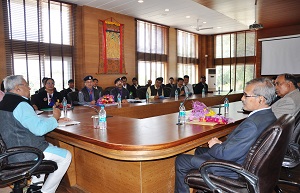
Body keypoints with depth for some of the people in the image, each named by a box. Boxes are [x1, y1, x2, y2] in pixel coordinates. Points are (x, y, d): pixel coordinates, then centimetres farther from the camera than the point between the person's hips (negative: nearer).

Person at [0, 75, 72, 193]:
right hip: (22, 155, -11)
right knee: (66, 156, -4)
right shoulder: (20, 104, -21)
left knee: (48, 146, 32)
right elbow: (39, 129, -27)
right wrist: (54, 118, -11)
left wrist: (51, 119, 11)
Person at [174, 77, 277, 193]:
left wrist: (215, 145, -9)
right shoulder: (269, 116, -2)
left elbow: (227, 154, -29)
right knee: (199, 150, 28)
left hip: (232, 171, -10)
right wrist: (221, 144, -2)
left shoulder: (252, 124, -33)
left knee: (181, 160, 0)